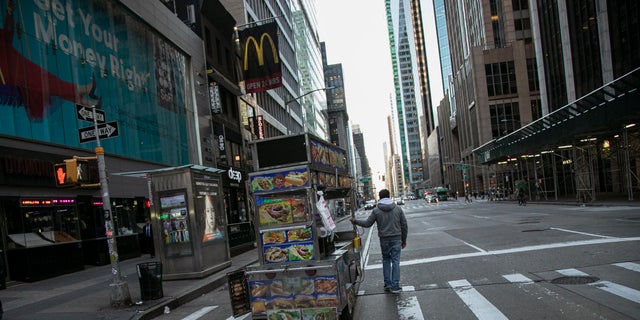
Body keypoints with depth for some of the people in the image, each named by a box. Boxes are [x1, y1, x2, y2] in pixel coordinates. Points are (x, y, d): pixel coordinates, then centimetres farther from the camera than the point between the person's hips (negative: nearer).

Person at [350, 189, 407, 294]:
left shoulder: (376, 210, -4)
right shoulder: (398, 209, 1)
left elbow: (367, 223, 1)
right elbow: (404, 225, 4)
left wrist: (355, 221, 16)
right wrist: (404, 240, 13)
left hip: (384, 239, 0)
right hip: (396, 239, 0)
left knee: (386, 260, 14)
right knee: (395, 261, 2)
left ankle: (387, 284, 15)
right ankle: (395, 286, 1)